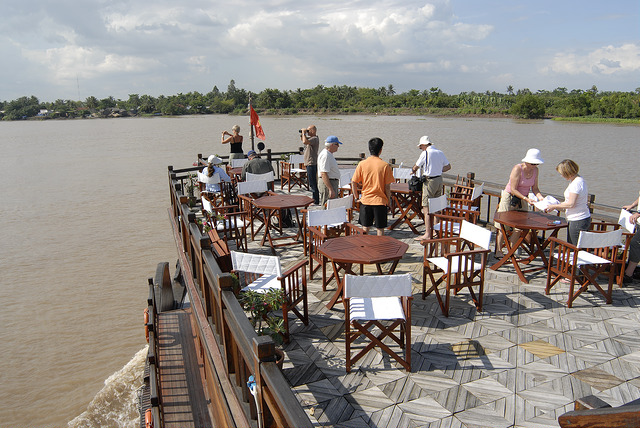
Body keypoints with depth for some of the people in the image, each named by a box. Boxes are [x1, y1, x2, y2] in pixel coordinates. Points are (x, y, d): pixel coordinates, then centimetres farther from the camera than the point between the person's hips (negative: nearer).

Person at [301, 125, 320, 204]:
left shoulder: (315, 139, -16)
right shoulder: (311, 138, 15)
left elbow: (305, 142, -33)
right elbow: (302, 139, 32)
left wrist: (304, 133, -17)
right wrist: (302, 134, 12)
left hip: (312, 163, -11)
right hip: (309, 163, 11)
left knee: (313, 183, -8)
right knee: (311, 182, 17)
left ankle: (316, 201, -4)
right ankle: (314, 199, 26)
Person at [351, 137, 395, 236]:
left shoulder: (362, 164, -4)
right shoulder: (385, 165, -8)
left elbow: (353, 182, -3)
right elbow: (387, 186, -7)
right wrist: (388, 199, 6)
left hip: (365, 200, 2)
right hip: (380, 201, -2)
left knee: (365, 227, 13)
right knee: (380, 228, 8)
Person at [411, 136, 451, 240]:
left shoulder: (425, 153, -10)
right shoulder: (440, 152, 9)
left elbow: (415, 167, 1)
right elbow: (448, 166, 15)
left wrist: (413, 170, 23)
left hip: (429, 181, -7)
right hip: (439, 180, 7)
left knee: (426, 208, -6)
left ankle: (427, 234, -8)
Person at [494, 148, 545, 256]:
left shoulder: (535, 170, -1)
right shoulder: (517, 169, -20)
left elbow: (534, 188, 5)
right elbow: (513, 190, -21)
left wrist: (540, 197, -13)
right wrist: (526, 198, -27)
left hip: (522, 200, 6)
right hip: (509, 198, -6)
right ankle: (498, 251, 5)